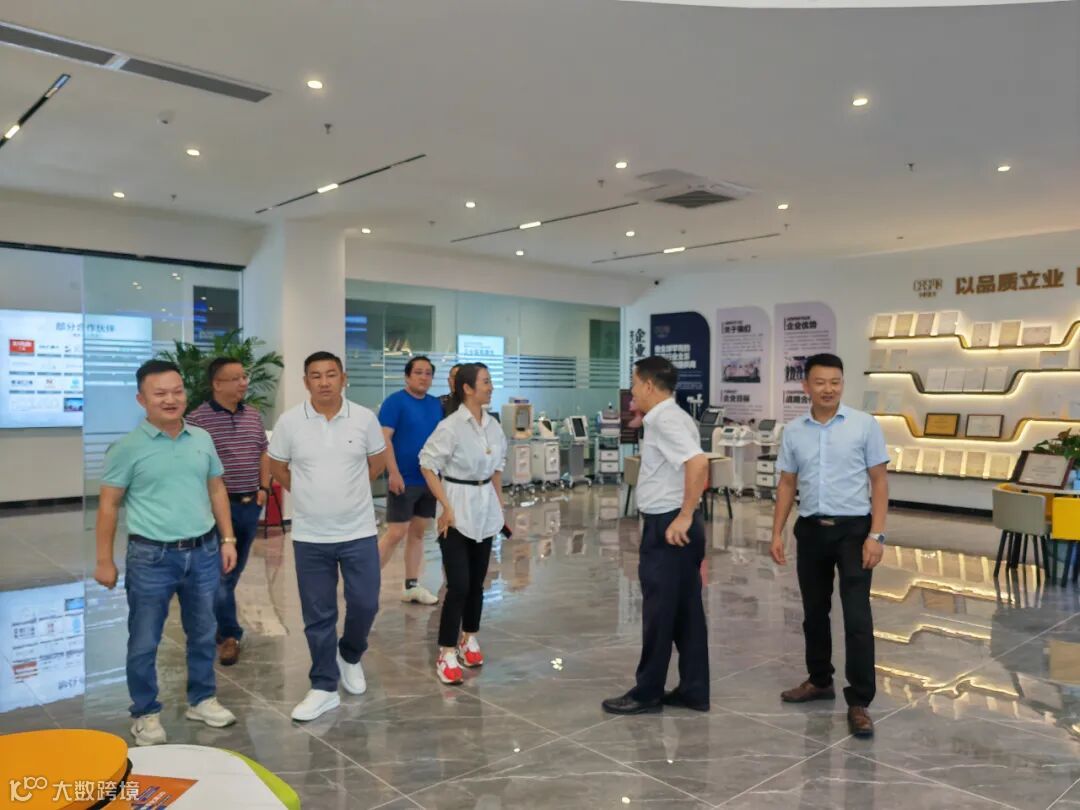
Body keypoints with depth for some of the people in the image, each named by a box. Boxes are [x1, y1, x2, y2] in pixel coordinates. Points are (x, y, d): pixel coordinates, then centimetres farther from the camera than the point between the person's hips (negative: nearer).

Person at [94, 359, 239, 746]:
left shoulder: (202, 439, 5)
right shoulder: (128, 447, -8)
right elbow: (108, 505, -4)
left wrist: (227, 539, 8)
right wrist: (104, 560, -5)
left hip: (203, 552, 4)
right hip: (151, 557, -4)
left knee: (203, 634, 17)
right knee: (144, 642, 8)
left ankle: (202, 700, 34)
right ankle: (146, 713, 26)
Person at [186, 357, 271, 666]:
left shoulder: (254, 416, 8)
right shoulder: (197, 419, -11)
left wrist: (263, 488, 7)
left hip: (251, 505, 6)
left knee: (235, 569, 16)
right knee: (220, 571, -2)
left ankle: (216, 620, 34)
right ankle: (229, 634, 8)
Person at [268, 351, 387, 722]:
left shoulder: (364, 418, -4)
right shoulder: (289, 421, -6)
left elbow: (377, 462, 11)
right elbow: (277, 466, 8)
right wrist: (308, 494, 7)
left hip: (358, 532, 0)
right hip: (310, 536, 0)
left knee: (365, 604, 5)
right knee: (318, 616, 7)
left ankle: (350, 656, 35)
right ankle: (324, 688, 21)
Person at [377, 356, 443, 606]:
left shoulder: (437, 405, 11)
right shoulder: (395, 401, -8)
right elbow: (384, 438, -14)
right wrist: (394, 473, -20)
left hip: (429, 480, 6)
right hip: (404, 480, -6)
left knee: (418, 532, 11)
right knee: (396, 534, -6)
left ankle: (412, 586, 20)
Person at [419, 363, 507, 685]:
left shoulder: (492, 425, 5)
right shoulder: (451, 426, -16)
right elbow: (428, 465, -15)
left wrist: (500, 504, 14)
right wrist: (446, 507, -17)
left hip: (485, 510, 6)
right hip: (458, 510, -6)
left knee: (477, 582, 14)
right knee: (459, 585, -7)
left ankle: (468, 639, 31)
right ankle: (447, 654, 5)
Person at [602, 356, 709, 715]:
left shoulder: (665, 420, -16)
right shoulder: (672, 417, 16)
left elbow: (698, 463, -31)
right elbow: (696, 468, 20)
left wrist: (684, 517, -26)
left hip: (668, 526, -10)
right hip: (673, 524, 10)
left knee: (659, 613, 1)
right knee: (686, 611, 13)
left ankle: (647, 693, 14)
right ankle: (694, 690, 21)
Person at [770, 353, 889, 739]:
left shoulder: (865, 425, -5)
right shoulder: (793, 431, 4)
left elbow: (879, 481, -5)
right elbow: (787, 484, 9)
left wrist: (876, 535, -12)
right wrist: (777, 533, 3)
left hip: (853, 529, -4)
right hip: (811, 530, 4)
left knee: (857, 618, -7)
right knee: (814, 612, 14)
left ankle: (859, 702, 2)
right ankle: (820, 680, 33)